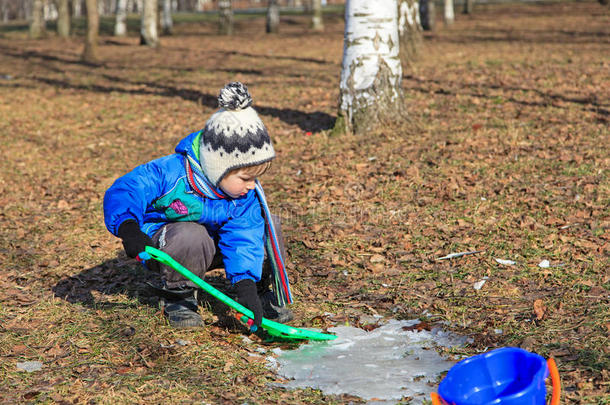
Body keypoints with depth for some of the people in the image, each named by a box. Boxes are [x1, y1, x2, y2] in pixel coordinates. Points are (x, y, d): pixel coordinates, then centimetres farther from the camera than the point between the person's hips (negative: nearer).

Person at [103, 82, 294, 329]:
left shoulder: (247, 196, -15)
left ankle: (262, 288, 9)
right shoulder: (173, 172, -29)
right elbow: (124, 191, -30)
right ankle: (177, 295, -13)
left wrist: (245, 284, -34)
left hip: (210, 248, 4)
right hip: (160, 247, -4)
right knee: (191, 236, -39)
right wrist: (128, 228, -49)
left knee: (267, 224, -10)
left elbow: (241, 238, -21)